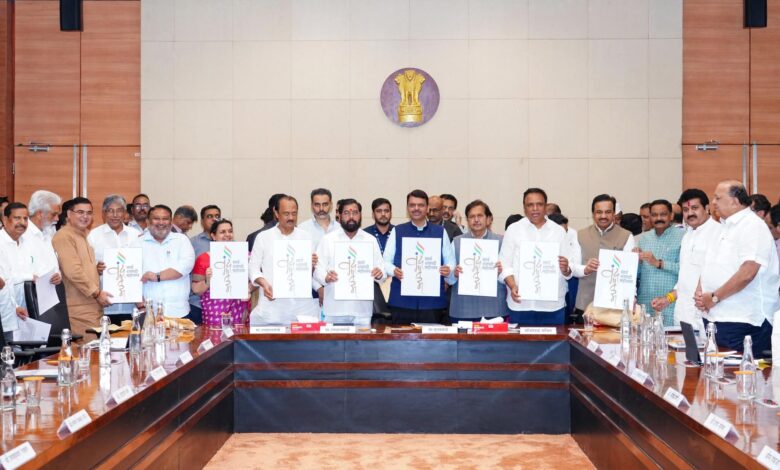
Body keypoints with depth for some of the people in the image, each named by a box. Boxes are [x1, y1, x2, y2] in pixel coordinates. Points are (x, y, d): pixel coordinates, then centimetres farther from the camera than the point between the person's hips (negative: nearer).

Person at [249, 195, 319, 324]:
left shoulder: (306, 237, 11)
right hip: (272, 302, -1)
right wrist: (263, 283, -12)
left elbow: (312, 273, 12)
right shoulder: (263, 237, 8)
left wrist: (312, 266, -11)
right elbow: (253, 267, 7)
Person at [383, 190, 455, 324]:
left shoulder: (440, 232, 10)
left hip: (432, 300, 0)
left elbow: (450, 261, 9)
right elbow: (386, 261, 7)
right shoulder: (397, 231, 10)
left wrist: (448, 269, -14)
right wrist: (394, 271, -14)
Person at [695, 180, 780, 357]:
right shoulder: (726, 227, 18)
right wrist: (699, 291, 3)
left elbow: (747, 273, -22)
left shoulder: (753, 226, -11)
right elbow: (710, 265, 22)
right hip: (715, 317, 9)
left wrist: (714, 297, -15)